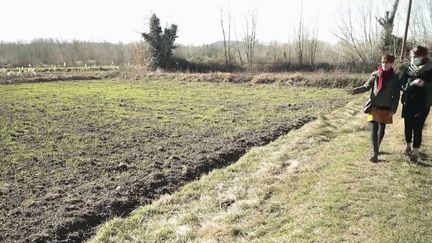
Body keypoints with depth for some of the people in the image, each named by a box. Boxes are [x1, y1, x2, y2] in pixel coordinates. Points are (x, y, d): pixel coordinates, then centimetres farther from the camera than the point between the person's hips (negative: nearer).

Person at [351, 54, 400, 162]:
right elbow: (367, 86, 2)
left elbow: (396, 95, -2)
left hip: (386, 108, 1)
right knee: (374, 129, -7)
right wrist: (355, 90, -15)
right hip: (374, 106, 0)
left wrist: (393, 110, -7)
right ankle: (374, 152, -5)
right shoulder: (375, 75, -3)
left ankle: (376, 147, 32)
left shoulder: (394, 78, -4)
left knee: (382, 129, 12)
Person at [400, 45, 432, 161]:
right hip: (408, 103, 3)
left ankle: (415, 151, 7)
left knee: (418, 128, -3)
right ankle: (408, 146, 34)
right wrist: (411, 83, -18)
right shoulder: (408, 69, 2)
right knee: (408, 126, 12)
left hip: (423, 104, -2)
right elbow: (401, 84, -1)